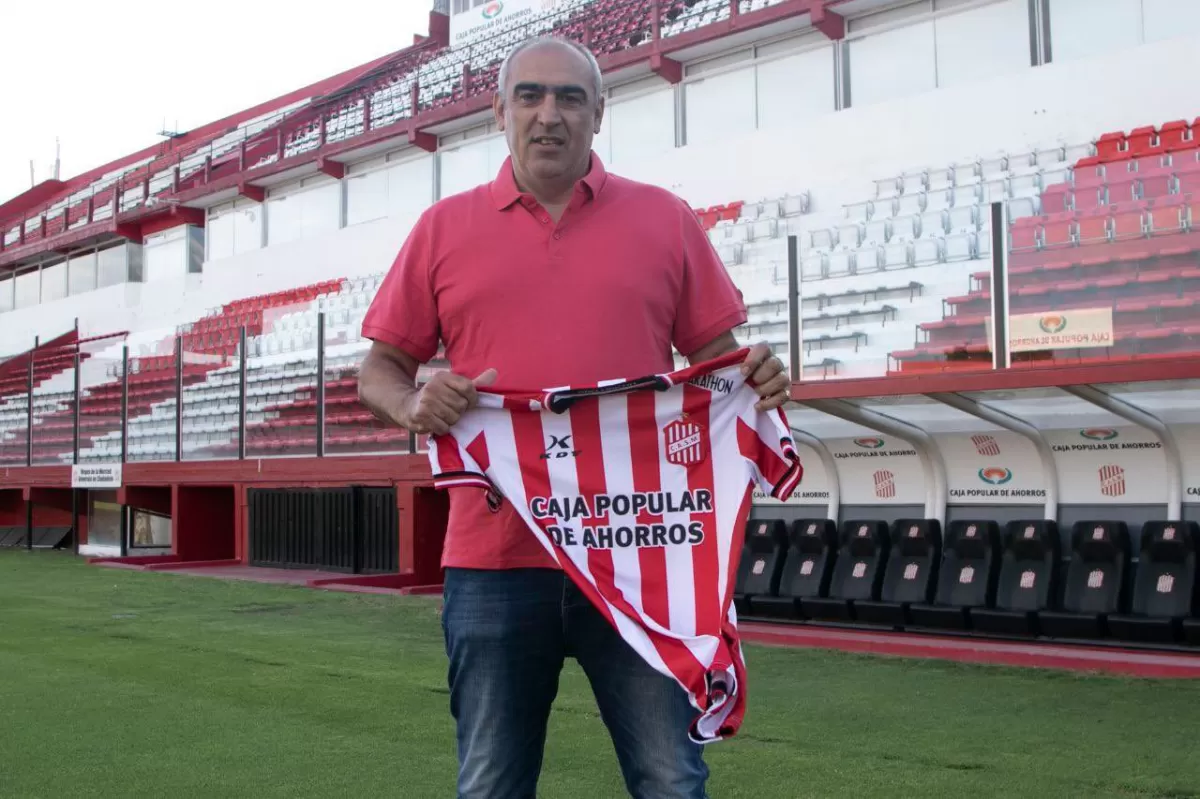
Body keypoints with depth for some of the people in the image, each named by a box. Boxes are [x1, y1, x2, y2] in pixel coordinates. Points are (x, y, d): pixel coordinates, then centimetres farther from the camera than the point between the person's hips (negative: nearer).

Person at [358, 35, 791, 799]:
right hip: (494, 560, 1)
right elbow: (380, 368, 11)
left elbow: (716, 356, 10)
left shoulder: (665, 219, 8)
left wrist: (754, 375, -12)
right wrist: (412, 403, -11)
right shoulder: (444, 228, 8)